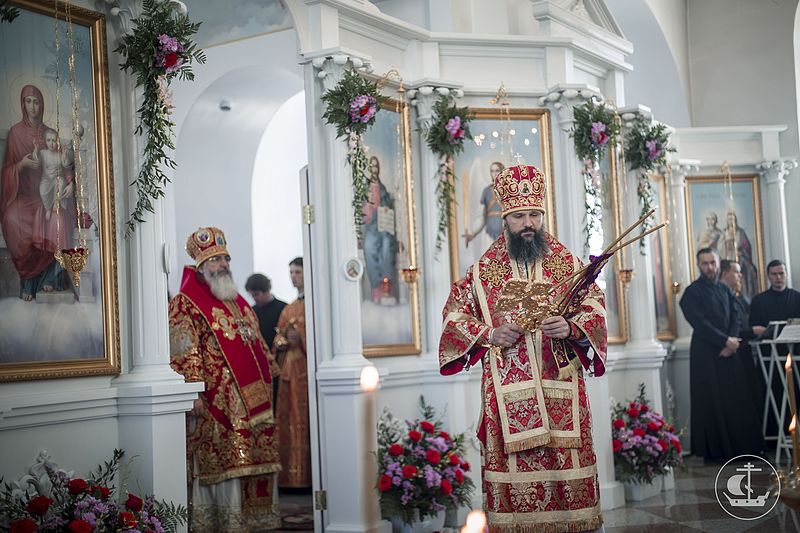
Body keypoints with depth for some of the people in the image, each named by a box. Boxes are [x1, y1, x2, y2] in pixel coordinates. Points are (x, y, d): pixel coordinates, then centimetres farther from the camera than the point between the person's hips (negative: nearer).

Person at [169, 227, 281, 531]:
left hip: (251, 401, 8)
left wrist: (268, 378, 21)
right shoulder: (185, 306, -5)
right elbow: (184, 353, -14)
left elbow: (257, 346, 25)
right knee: (221, 467, -7)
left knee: (253, 463, 9)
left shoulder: (238, 303, 20)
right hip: (216, 407, -8)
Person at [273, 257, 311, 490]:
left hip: (307, 368, -7)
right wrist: (282, 342, 1)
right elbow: (279, 339, 22)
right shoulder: (288, 309, 21)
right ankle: (291, 476, 9)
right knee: (289, 423, 5)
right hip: (289, 370, 7)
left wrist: (300, 337, -16)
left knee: (305, 423, -8)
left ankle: (306, 476, -5)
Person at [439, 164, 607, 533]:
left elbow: (594, 308, 6)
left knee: (566, 463, 0)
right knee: (513, 464, -1)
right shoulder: (483, 268, 7)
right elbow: (455, 312, 10)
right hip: (507, 389, 0)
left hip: (560, 383, 0)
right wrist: (489, 335, -6)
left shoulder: (567, 262, 7)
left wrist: (570, 327, -15)